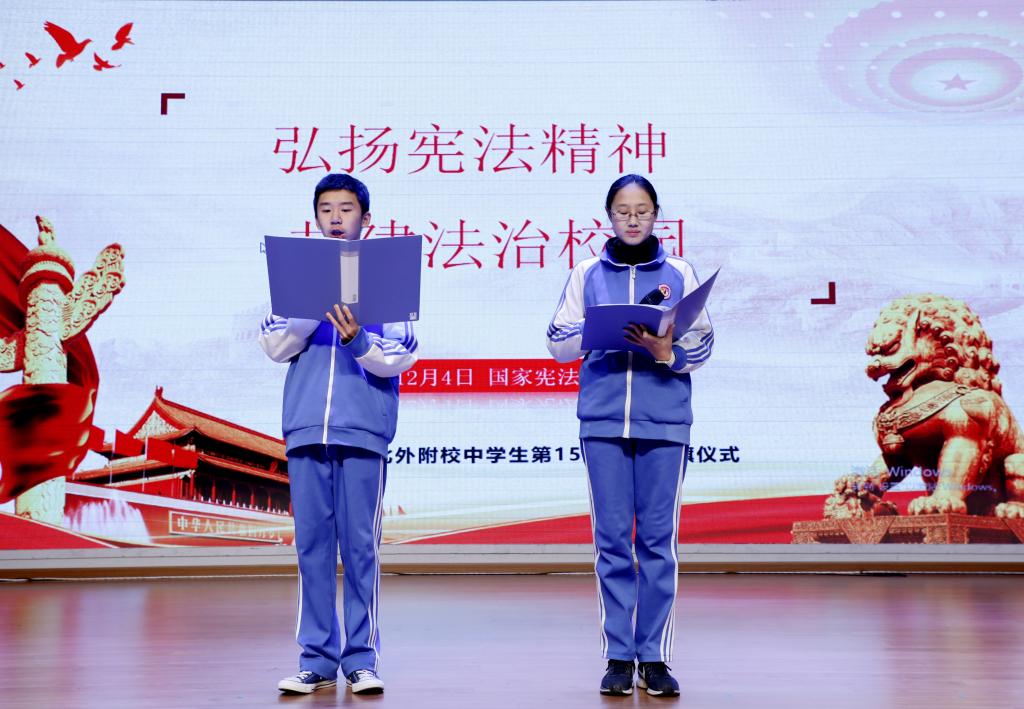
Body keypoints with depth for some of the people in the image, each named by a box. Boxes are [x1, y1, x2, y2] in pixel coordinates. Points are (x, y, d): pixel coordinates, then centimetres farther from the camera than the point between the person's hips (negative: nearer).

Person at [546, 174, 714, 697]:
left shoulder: (680, 274, 8)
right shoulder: (587, 274, 9)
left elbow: (702, 345, 5)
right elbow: (559, 343, 4)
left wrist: (667, 351, -15)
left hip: (663, 421, 0)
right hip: (603, 420, 0)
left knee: (659, 538, 0)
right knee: (612, 539, 2)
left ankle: (654, 658, 8)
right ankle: (618, 656, 10)